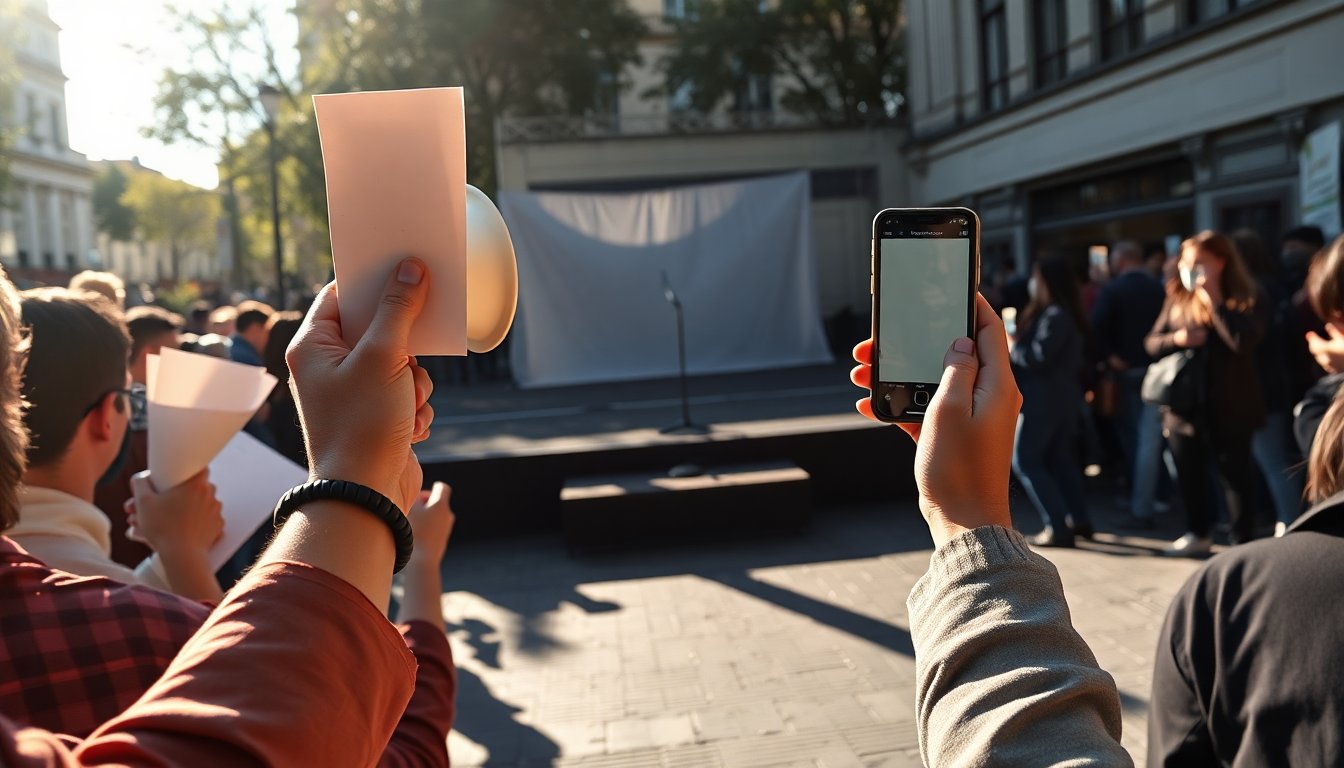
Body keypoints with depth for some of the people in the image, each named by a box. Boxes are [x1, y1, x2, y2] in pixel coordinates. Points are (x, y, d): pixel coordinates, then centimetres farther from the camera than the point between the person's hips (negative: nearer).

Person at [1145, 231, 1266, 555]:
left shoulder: (1245, 301, -7)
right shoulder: (1177, 298, 7)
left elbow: (1243, 342, -25)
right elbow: (1151, 343, 8)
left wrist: (1214, 300, -19)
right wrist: (1176, 339, -12)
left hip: (1228, 408, -5)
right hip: (1183, 403, 5)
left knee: (1234, 478, 3)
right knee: (1189, 475, 16)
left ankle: (1243, 543, 14)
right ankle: (1198, 533, 34)